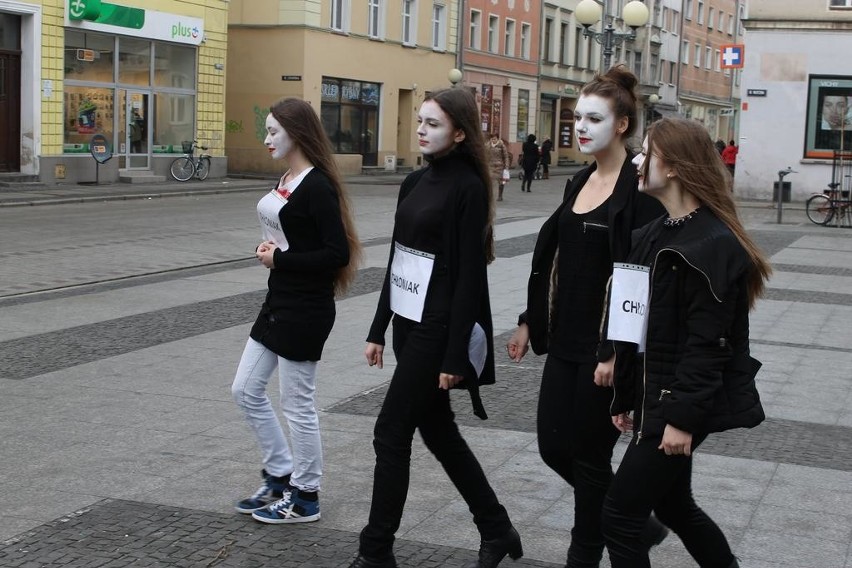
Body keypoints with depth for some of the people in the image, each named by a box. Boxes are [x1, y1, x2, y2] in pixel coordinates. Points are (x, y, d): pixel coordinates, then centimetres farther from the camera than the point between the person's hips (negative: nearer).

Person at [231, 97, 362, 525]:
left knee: (297, 404, 3)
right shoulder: (286, 181, 9)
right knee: (246, 391, 15)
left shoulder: (317, 187, -18)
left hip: (306, 310, -10)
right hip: (278, 302, 10)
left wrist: (280, 259, -17)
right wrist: (269, 250, -1)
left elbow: (337, 253, -23)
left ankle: (304, 497, 19)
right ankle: (280, 476, 29)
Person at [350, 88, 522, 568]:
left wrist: (455, 355, -18)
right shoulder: (416, 182, 11)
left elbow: (469, 274, -16)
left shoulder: (468, 186, -13)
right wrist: (379, 329, 15)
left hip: (438, 327, -9)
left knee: (391, 432, -4)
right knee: (438, 431, 15)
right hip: (407, 322, 9)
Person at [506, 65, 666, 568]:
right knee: (553, 446, 11)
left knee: (589, 453, 3)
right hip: (565, 338, 8)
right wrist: (530, 322, 15)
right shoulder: (580, 182, 11)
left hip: (607, 342, -8)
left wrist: (616, 352, -20)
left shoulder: (639, 188, -13)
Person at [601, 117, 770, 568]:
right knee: (672, 504, 20)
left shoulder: (712, 245, -18)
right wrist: (623, 398, 13)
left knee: (620, 516, -4)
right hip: (654, 396, 9)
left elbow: (708, 342, -21)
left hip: (681, 401, -9)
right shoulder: (652, 236, 9)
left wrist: (683, 417, -21)